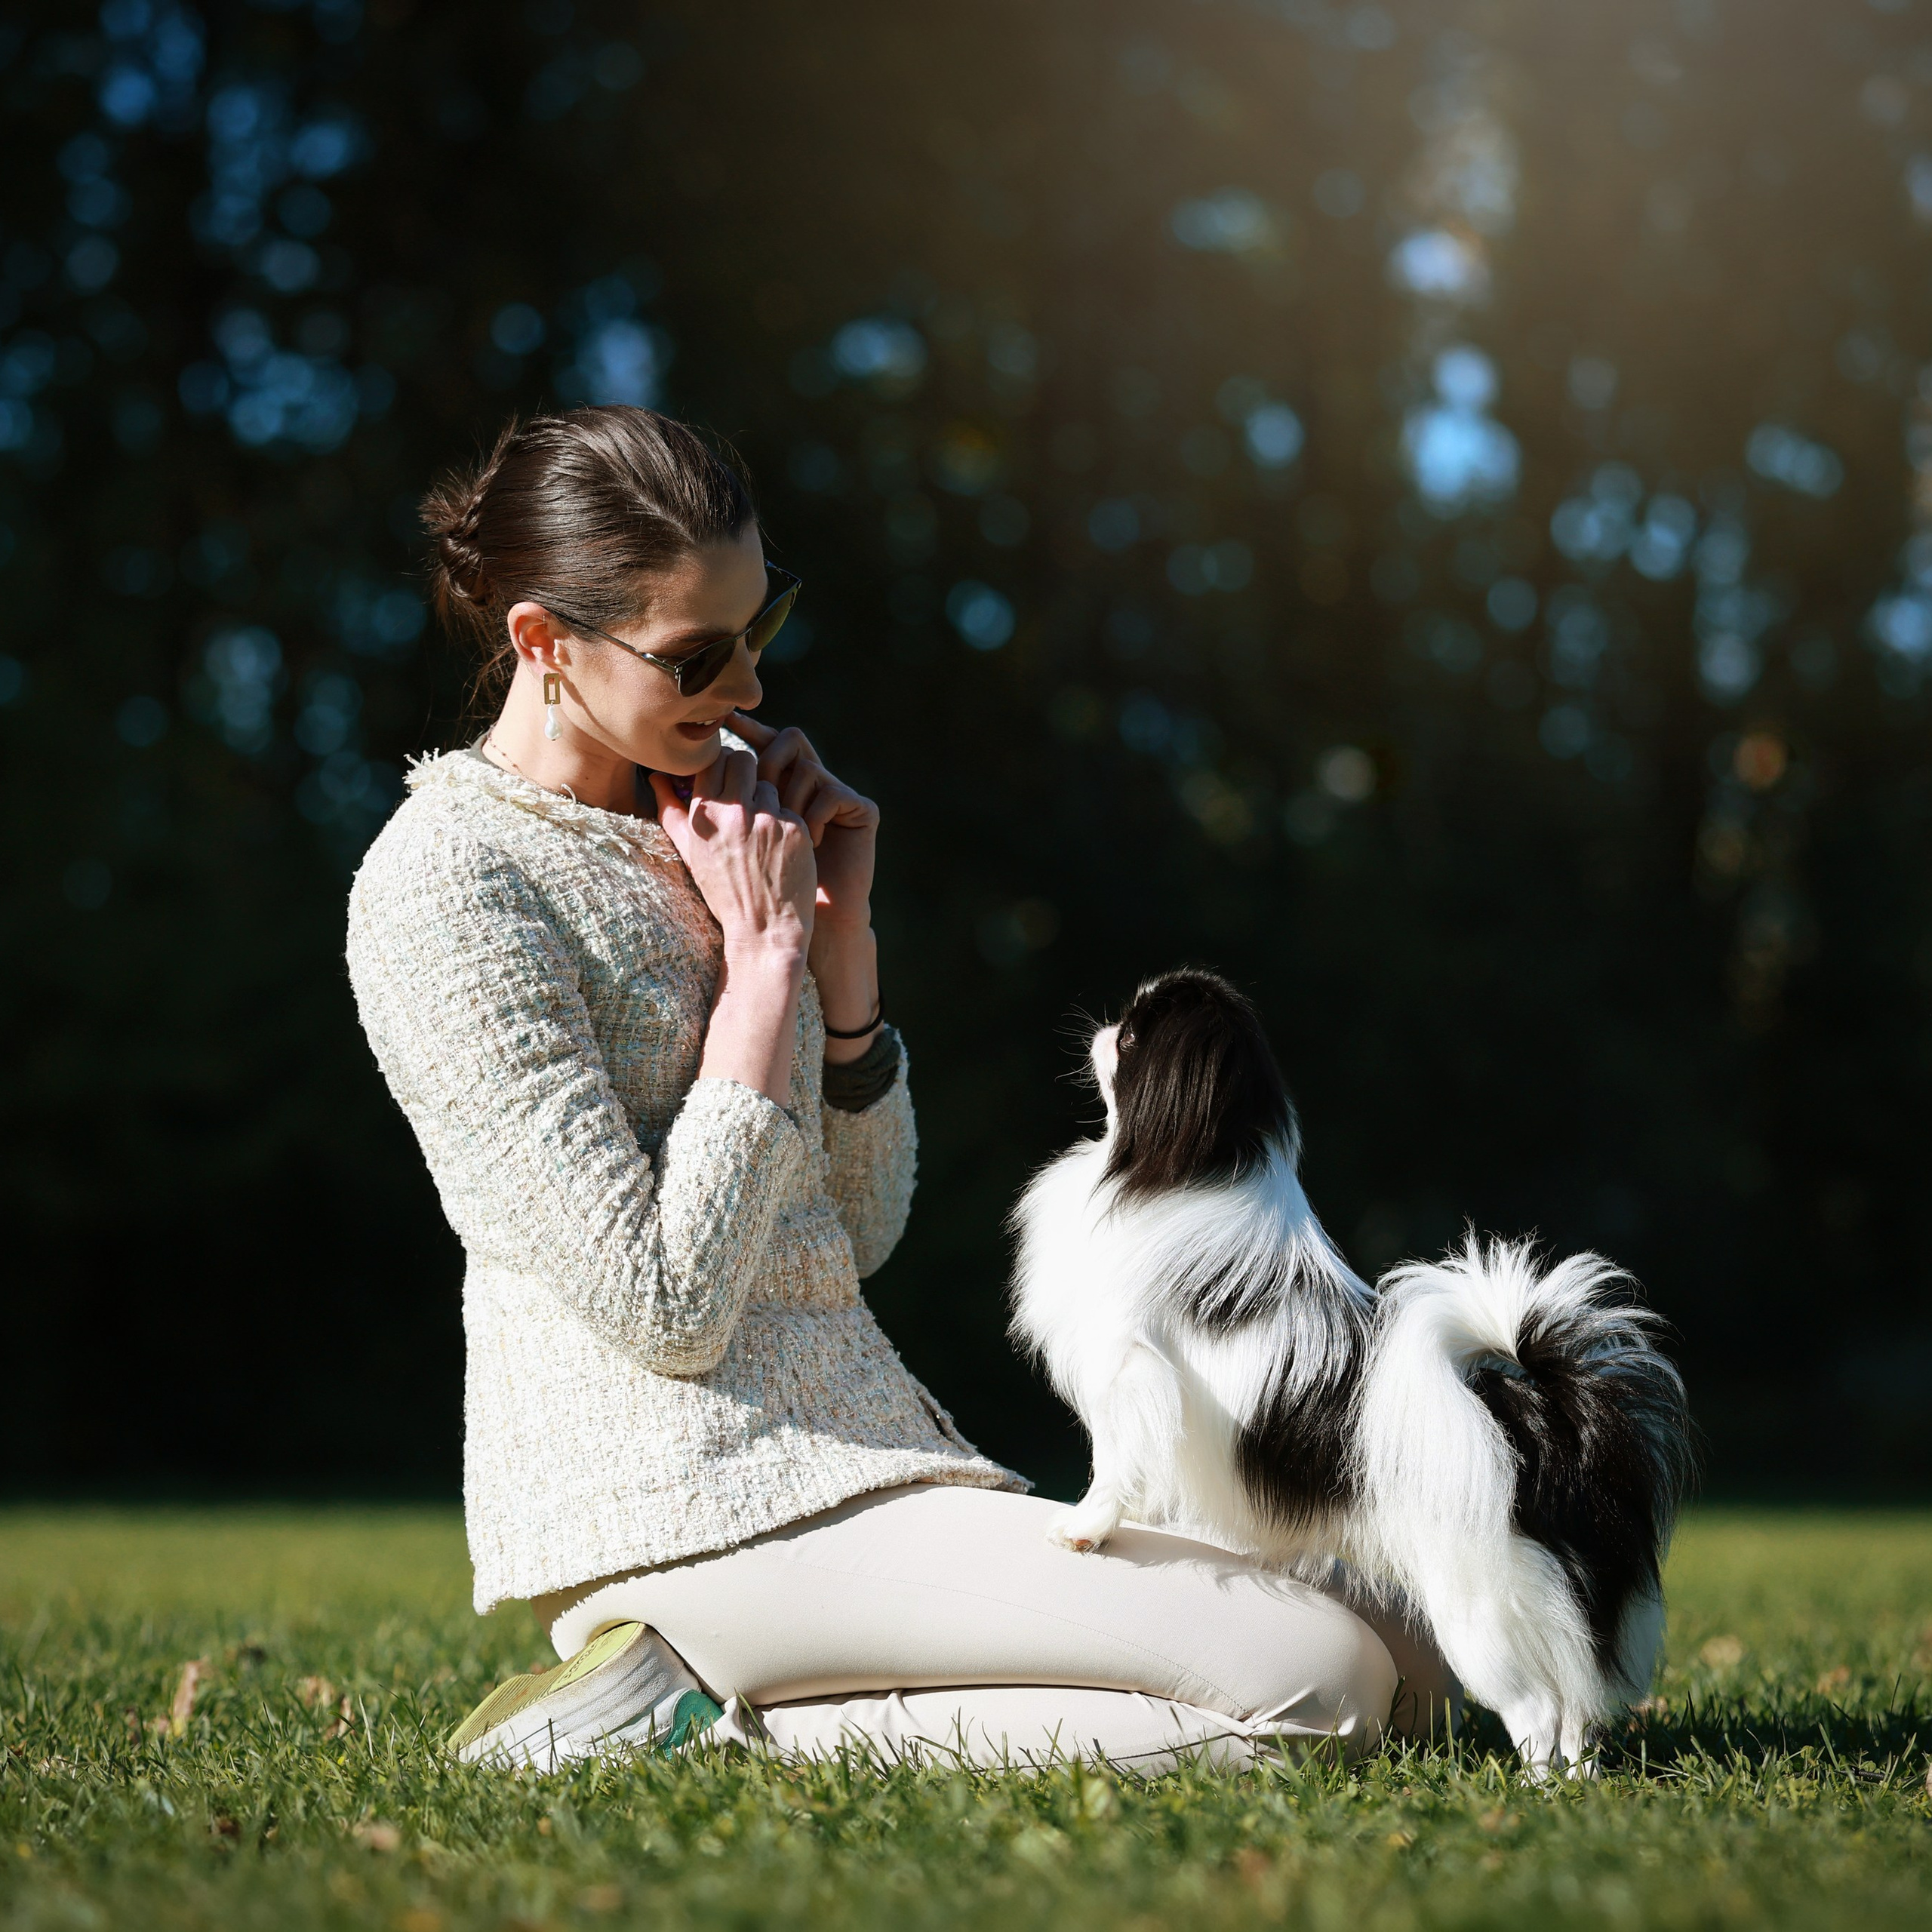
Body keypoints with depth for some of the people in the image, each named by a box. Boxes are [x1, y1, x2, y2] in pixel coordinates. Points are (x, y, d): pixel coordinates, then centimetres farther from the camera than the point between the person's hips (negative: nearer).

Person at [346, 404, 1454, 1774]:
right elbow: (662, 1304, -17)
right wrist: (762, 955, -12)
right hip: (686, 1506, -9)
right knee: (1318, 1680, -17)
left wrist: (840, 932, 1)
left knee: (1409, 1670, 2)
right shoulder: (445, 891, -12)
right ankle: (707, 1718, -9)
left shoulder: (700, 800, 13)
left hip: (853, 1435, 9)